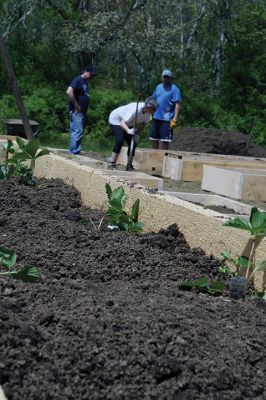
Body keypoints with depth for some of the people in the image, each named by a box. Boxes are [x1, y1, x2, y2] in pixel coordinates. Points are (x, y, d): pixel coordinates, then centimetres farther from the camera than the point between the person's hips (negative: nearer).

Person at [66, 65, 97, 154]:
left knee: (79, 132, 11)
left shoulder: (85, 82, 17)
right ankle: (73, 153, -8)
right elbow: (69, 92, -24)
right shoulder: (78, 80, -11)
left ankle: (76, 152, 16)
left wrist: (84, 108, 12)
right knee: (77, 132, -11)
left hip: (82, 111, 9)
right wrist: (76, 105, -19)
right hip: (76, 111, -9)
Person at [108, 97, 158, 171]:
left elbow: (144, 123, -2)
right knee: (120, 140, -25)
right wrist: (128, 130, -65)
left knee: (133, 143, -3)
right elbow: (122, 123, -46)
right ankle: (112, 164, -20)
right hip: (115, 119, -7)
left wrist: (137, 134, -16)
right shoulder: (135, 110, -39)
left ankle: (129, 165, 5)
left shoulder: (147, 112, -19)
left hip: (128, 124, 7)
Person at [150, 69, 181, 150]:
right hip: (156, 117, 6)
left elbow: (177, 105, -11)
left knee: (164, 141, -7)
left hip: (167, 119, -6)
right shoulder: (158, 87, 14)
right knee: (154, 140, 12)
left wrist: (175, 120, -19)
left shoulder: (174, 89, -6)